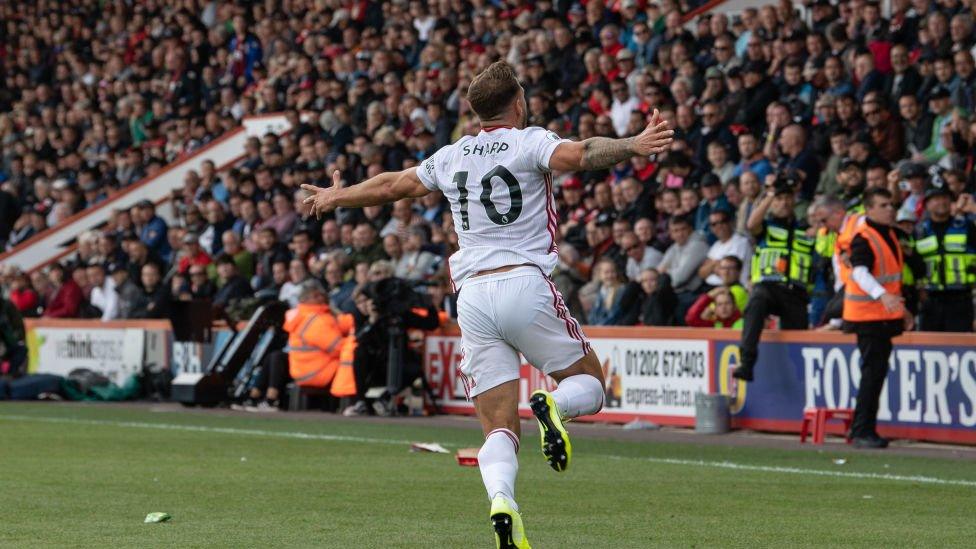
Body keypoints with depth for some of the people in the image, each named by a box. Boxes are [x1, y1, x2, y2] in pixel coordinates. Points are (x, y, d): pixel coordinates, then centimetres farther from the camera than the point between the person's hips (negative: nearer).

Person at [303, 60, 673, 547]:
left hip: (473, 296, 4)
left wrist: (336, 198, 47)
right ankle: (554, 406, -24)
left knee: (499, 429, 3)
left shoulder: (450, 157, 17)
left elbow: (390, 186, 30)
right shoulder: (529, 142, 2)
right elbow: (577, 155, -20)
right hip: (526, 284, -4)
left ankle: (501, 500, -27)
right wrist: (633, 146, -31)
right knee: (590, 386, 12)